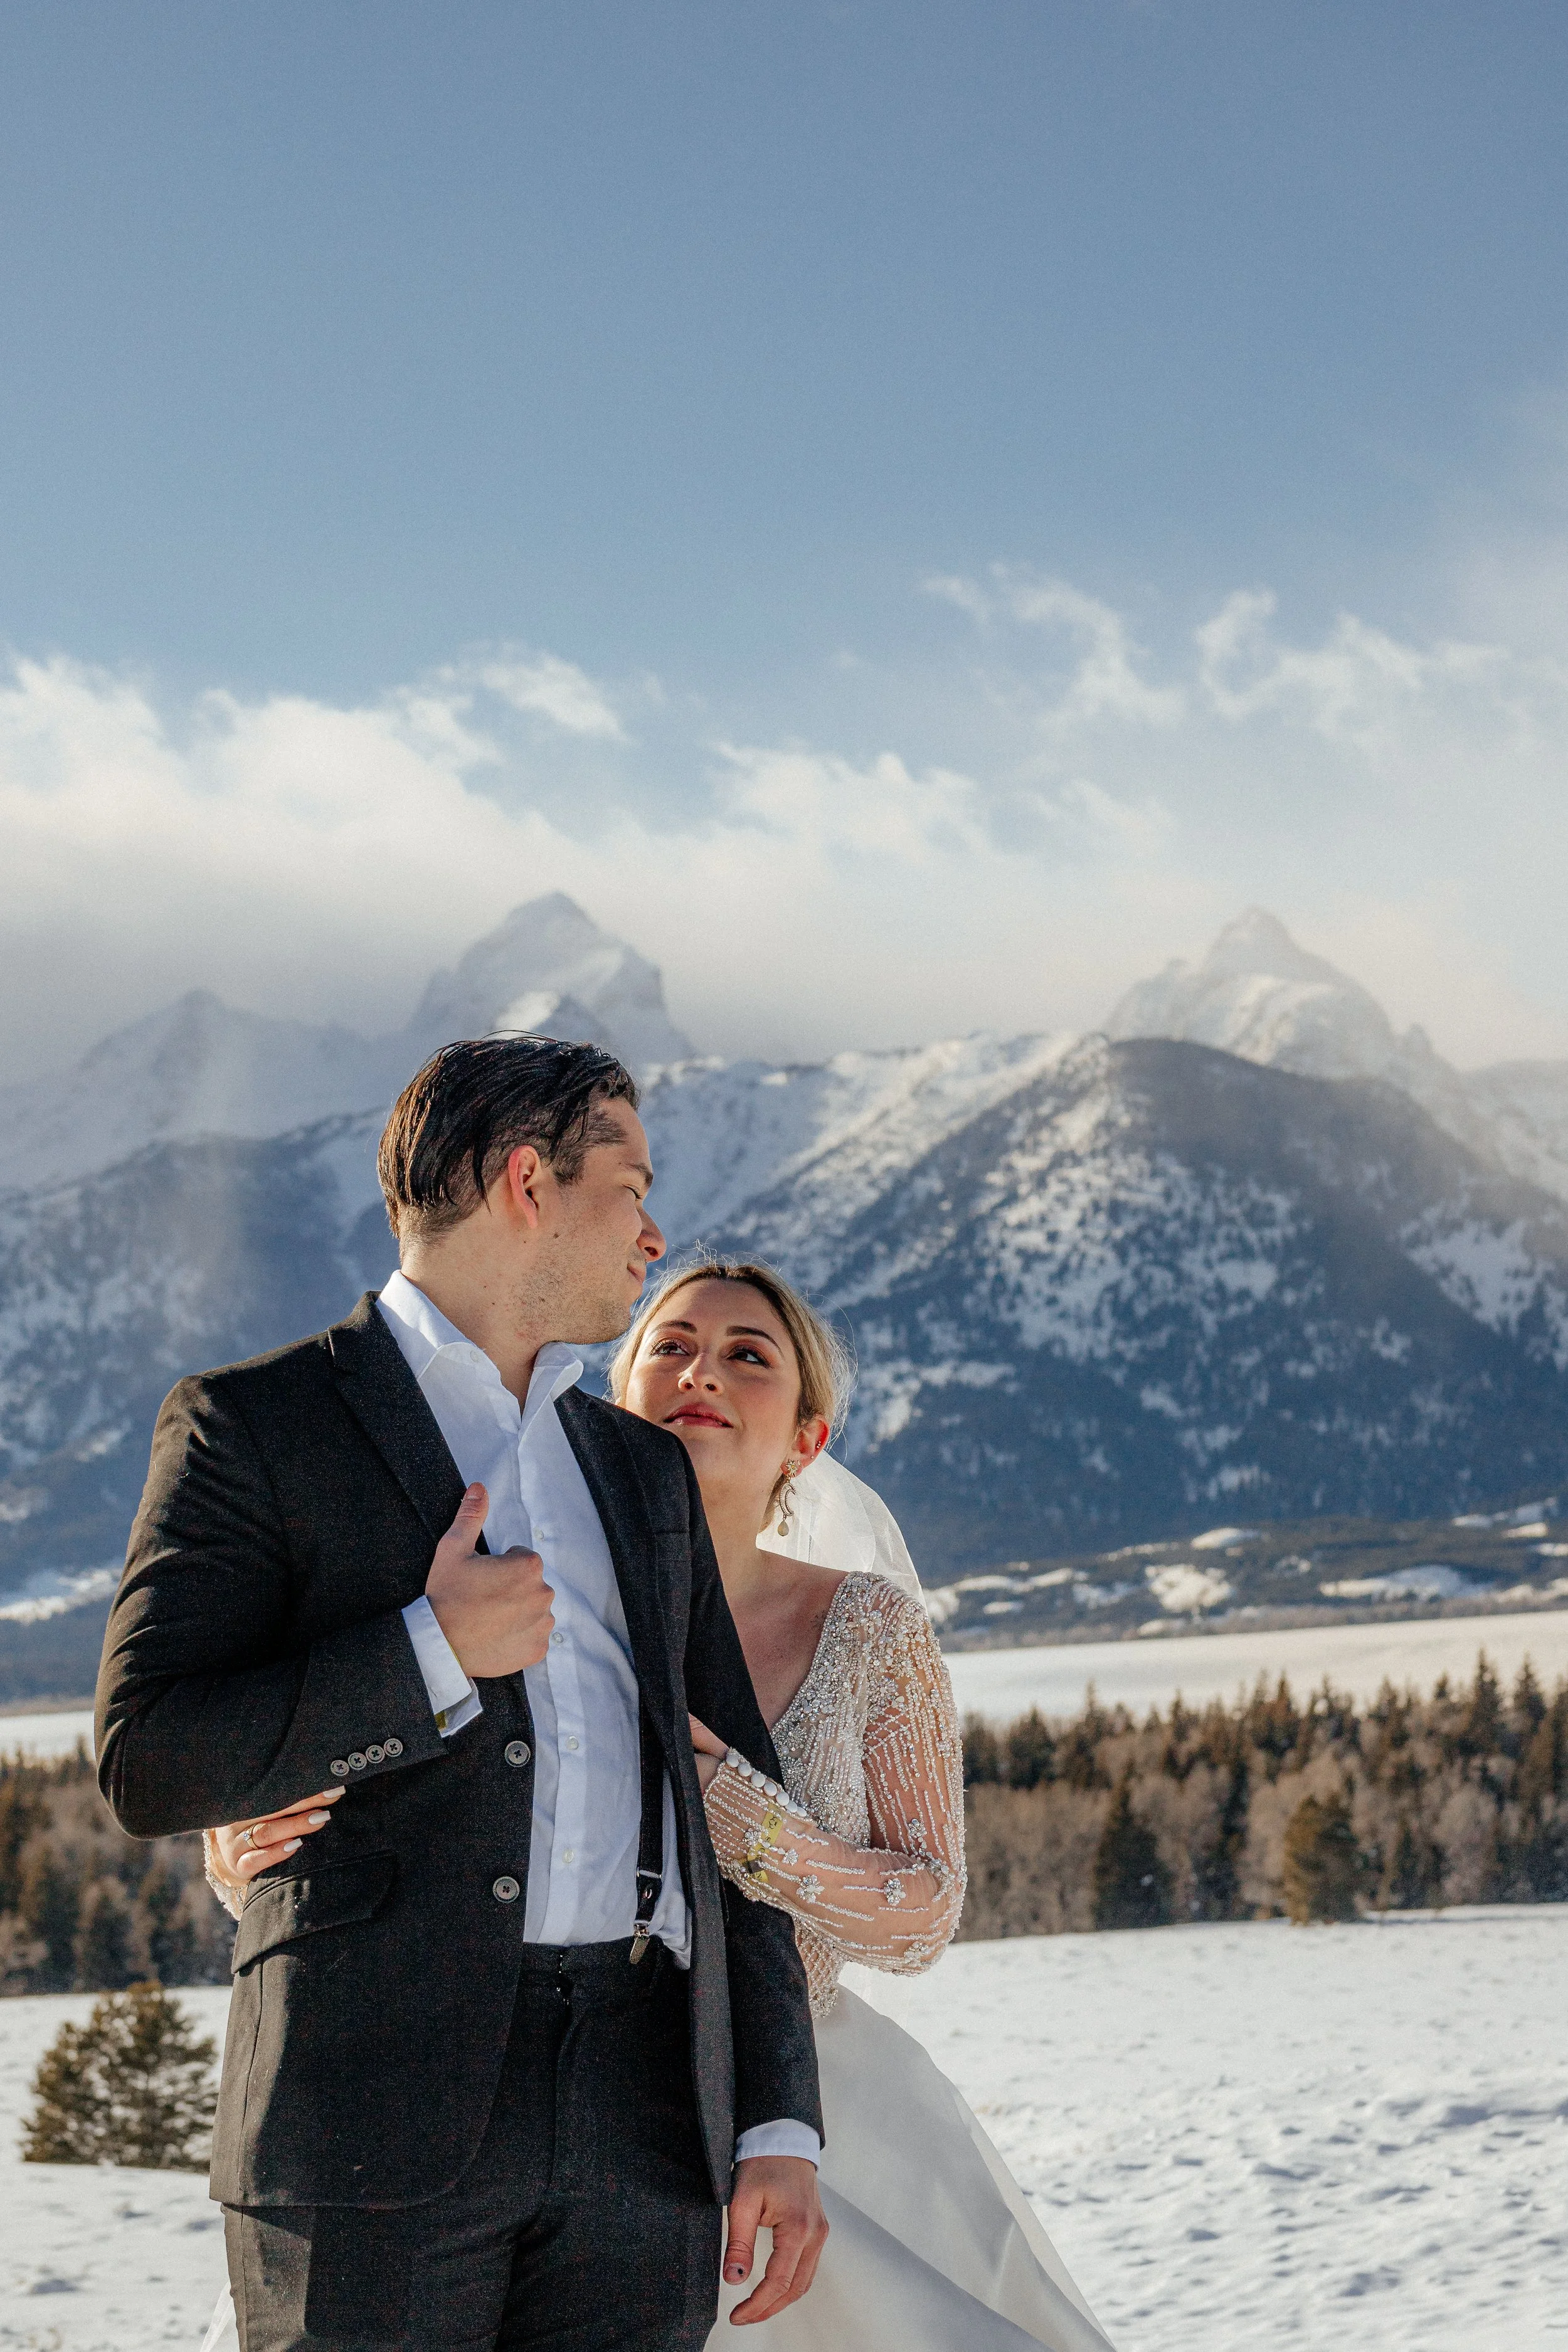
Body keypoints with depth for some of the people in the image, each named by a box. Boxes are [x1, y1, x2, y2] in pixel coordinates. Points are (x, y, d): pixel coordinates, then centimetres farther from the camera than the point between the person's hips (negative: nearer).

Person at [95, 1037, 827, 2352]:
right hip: (379, 2118, -5)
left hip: (643, 2130, 5)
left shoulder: (642, 1469, 22)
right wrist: (431, 1655, -11)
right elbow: (147, 1765, -6)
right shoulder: (254, 1426, 4)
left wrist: (778, 2123, 11)